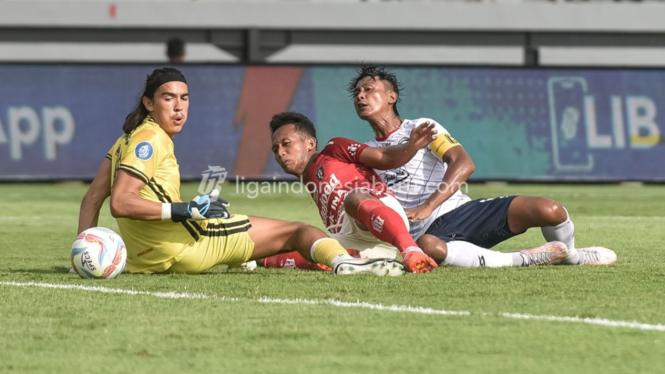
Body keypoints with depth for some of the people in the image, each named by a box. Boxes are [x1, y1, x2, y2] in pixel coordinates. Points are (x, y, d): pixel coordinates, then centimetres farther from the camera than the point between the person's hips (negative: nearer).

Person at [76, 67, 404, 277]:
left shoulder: (129, 139, 16)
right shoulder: (150, 139, -11)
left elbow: (92, 198, 16)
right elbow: (120, 203, -23)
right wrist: (185, 210, -25)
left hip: (143, 259, 9)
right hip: (181, 246, -9)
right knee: (296, 231, -9)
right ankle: (342, 260, -35)